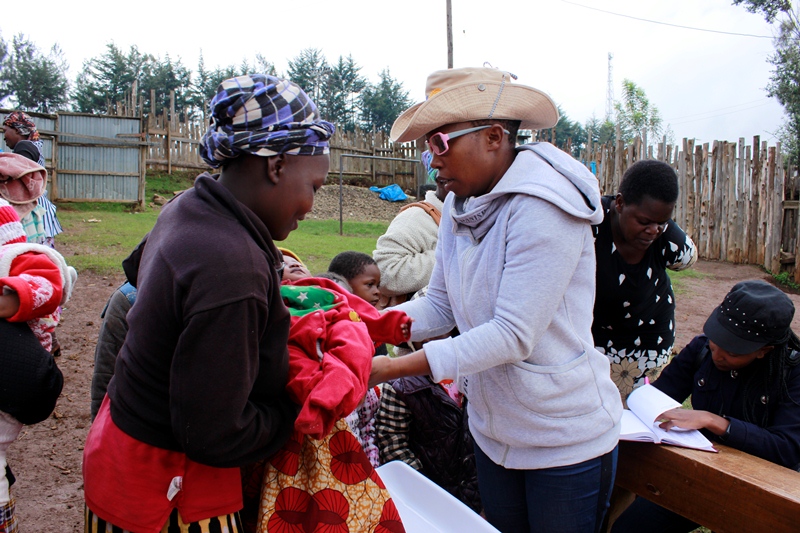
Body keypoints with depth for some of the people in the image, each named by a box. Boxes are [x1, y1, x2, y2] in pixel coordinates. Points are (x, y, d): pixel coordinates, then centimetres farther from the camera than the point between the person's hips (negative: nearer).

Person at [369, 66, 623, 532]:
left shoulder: (542, 209, -24)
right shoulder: (459, 207, 0)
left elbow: (513, 335, -29)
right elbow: (440, 307, 2)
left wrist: (396, 368, -32)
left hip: (566, 439, -7)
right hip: (493, 432, 7)